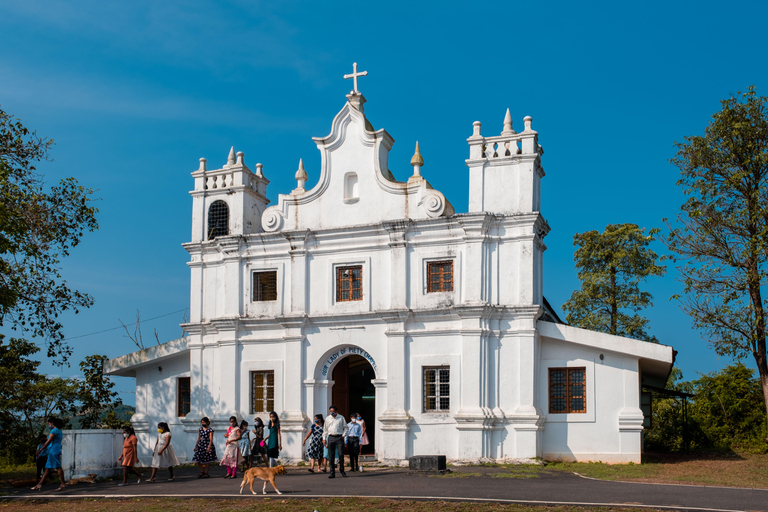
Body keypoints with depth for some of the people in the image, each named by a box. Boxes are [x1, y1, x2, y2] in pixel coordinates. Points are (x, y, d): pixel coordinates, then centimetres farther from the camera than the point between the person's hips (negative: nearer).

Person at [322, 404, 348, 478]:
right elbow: (325, 429, 18)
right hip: (331, 438, 2)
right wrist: (324, 438, 10)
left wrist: (344, 435, -3)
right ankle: (332, 473, 3)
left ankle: (342, 470, 7)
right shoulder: (327, 419, 13)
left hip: (339, 437, -2)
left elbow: (346, 428, 11)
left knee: (341, 454, -10)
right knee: (331, 456, -1)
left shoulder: (341, 418, 7)